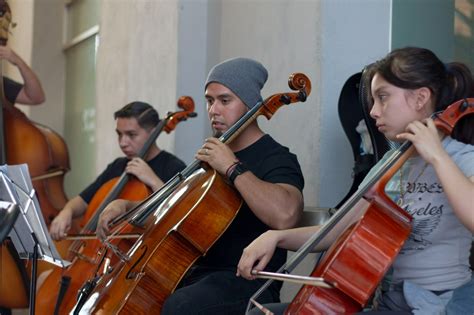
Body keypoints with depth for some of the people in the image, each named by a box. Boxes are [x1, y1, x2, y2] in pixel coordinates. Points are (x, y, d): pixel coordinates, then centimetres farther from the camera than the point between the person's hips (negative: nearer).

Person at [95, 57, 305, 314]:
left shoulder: (276, 158, -9)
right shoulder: (214, 155, 17)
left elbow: (285, 216, -31)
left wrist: (233, 168, -24)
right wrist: (126, 206, 9)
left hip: (248, 282, -8)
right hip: (196, 274, 9)